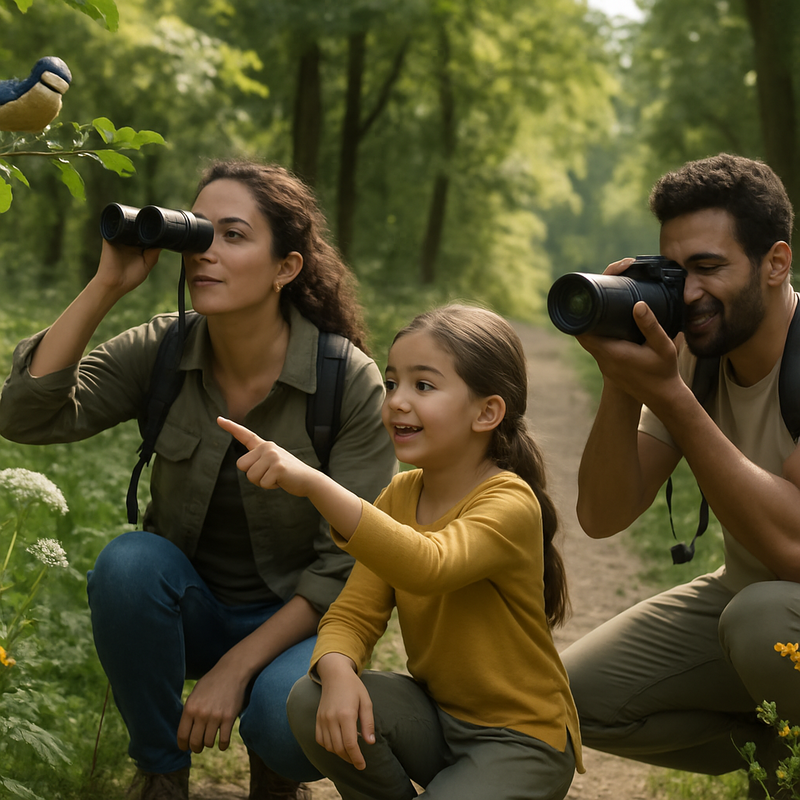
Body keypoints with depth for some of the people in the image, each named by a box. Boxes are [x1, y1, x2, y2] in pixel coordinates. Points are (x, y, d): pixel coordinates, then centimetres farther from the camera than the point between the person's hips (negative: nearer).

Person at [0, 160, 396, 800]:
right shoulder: (160, 351, -8)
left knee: (294, 721, -34)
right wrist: (106, 286, -27)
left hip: (295, 618, -3)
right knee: (128, 560, -30)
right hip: (189, 604, 3)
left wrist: (234, 668, -22)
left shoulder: (351, 381, -17)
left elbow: (348, 565, -16)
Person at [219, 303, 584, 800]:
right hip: (436, 713, 6)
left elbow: (427, 566, -42)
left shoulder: (510, 505, -22)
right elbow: (355, 611, -2)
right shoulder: (401, 494, 2)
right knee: (311, 702, -18)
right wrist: (338, 671, -26)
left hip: (523, 740, -6)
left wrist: (314, 484, -51)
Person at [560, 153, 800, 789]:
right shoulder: (693, 350, -4)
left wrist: (666, 394, -33)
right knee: (579, 692, -5)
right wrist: (621, 383, -24)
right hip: (744, 593, 7)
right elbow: (602, 517, -8)